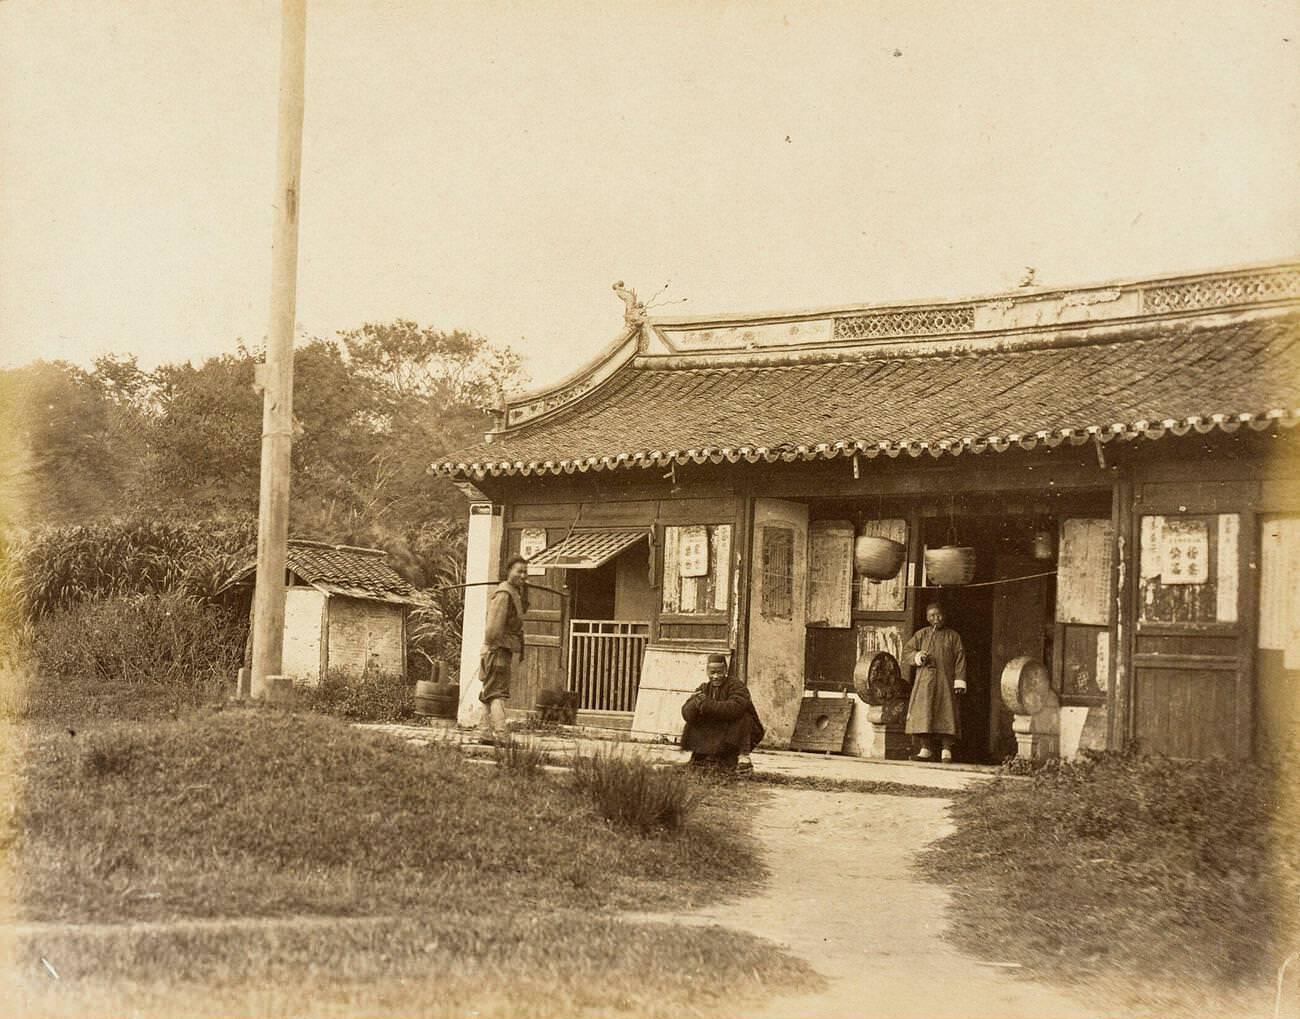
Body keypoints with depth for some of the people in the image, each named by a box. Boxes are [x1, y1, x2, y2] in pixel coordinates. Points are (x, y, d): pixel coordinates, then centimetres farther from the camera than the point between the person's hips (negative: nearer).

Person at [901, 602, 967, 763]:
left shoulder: (952, 636, 8)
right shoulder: (921, 635, 11)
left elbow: (960, 660, 3)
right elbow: (906, 651, 10)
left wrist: (959, 682, -6)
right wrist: (918, 656, -12)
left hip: (946, 681, -1)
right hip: (925, 680, 1)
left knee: (946, 714, -6)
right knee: (923, 713, -4)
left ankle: (946, 751, -4)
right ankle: (926, 749, 2)